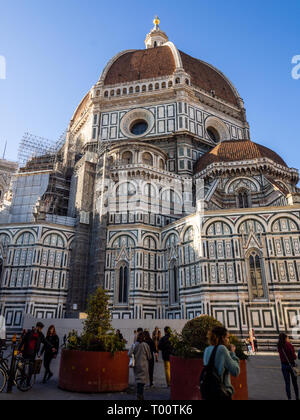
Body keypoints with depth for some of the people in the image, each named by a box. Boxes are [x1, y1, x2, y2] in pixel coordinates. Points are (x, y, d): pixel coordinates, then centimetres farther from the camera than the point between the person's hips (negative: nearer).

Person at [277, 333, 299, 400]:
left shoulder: (280, 346, -3)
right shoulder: (289, 345, -17)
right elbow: (294, 357, -15)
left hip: (283, 365, 3)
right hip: (291, 364, -3)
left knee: (287, 383, 11)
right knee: (294, 382, 17)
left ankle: (289, 397, 12)